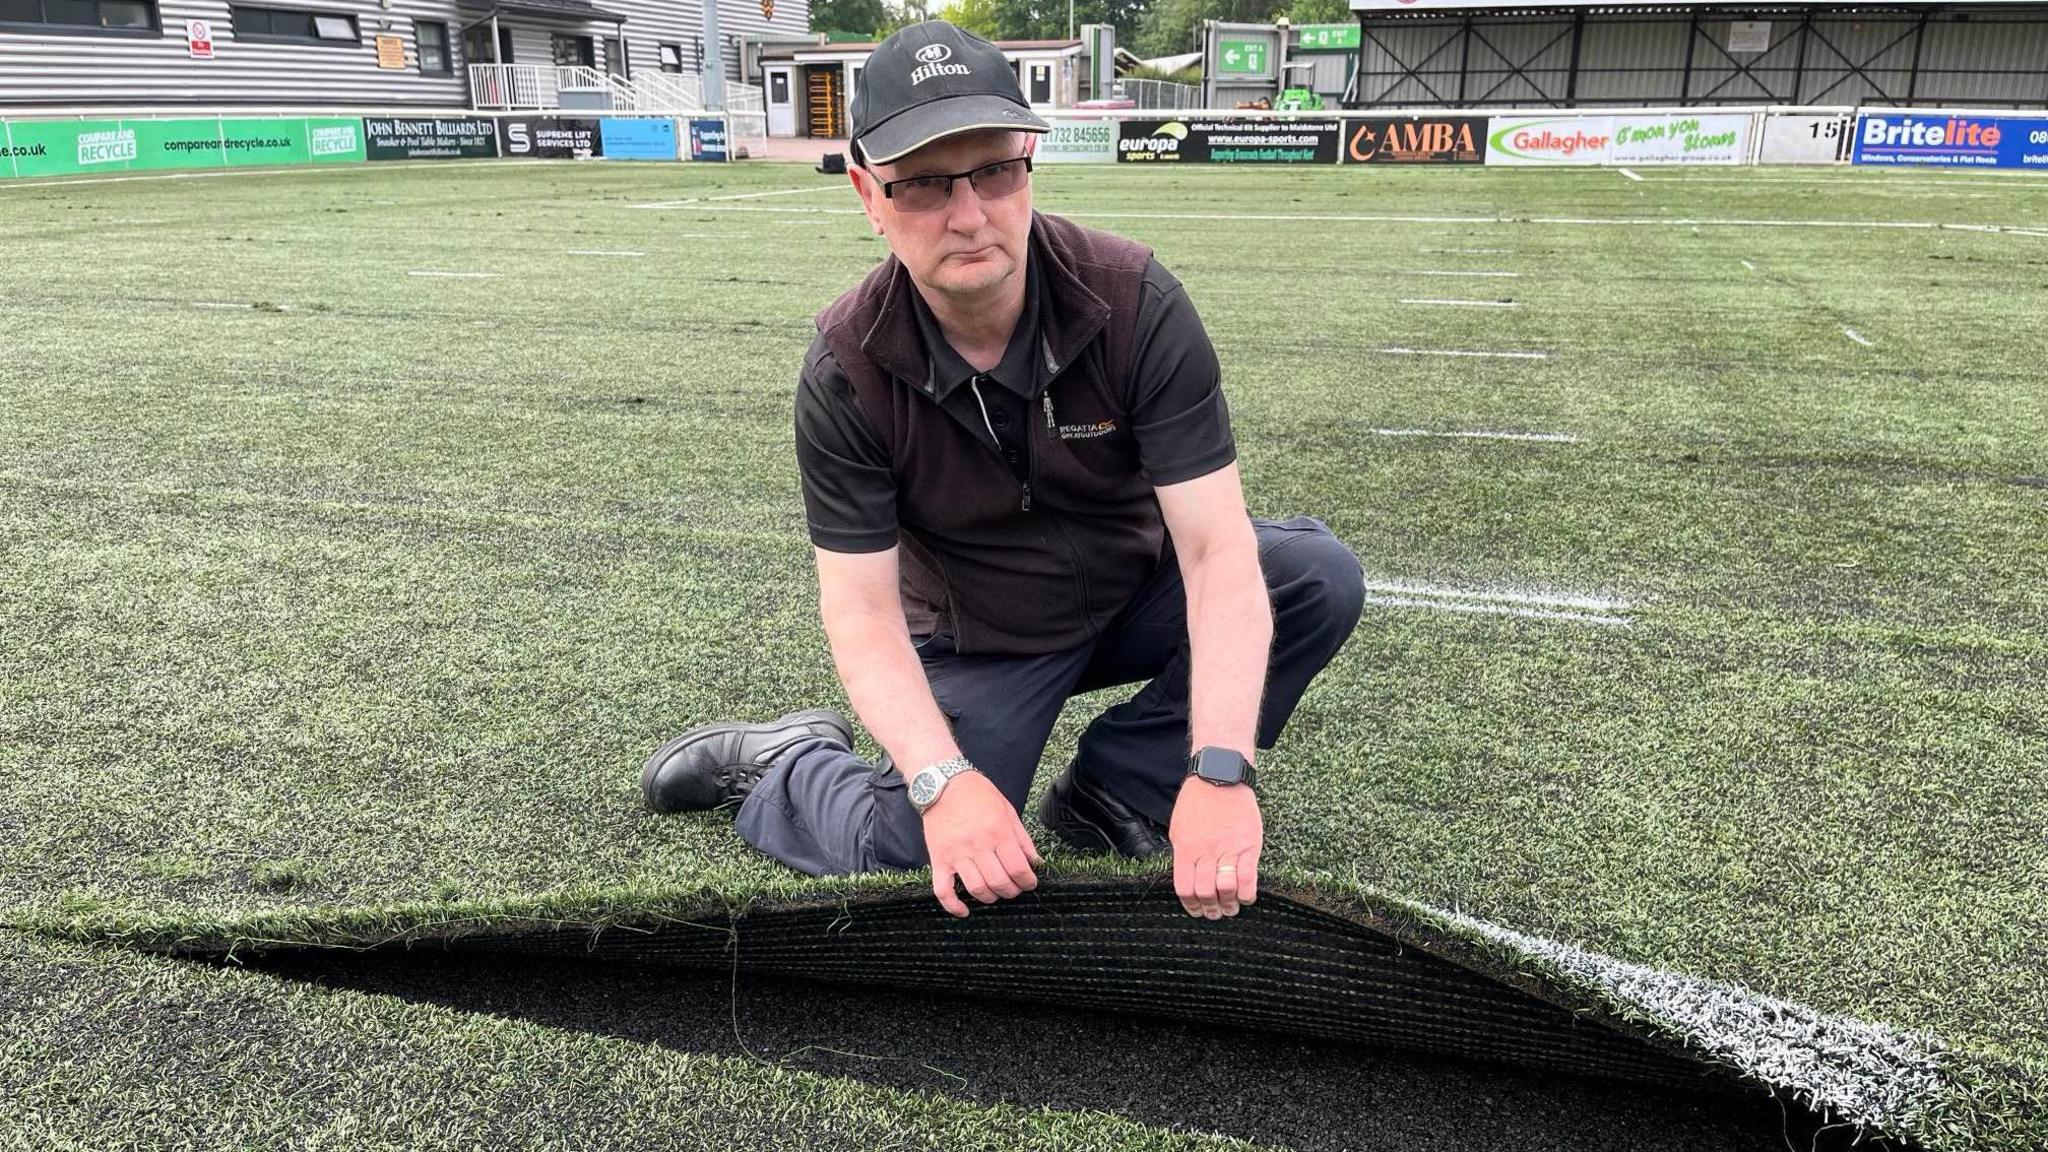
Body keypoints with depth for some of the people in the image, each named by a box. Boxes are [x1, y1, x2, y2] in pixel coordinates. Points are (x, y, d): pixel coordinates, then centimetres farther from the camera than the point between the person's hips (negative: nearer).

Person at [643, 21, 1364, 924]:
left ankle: (1109, 796, -8)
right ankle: (779, 767, 12)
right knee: (916, 865, -22)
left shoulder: (1135, 303, -23)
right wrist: (942, 781, -37)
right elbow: (862, 610, -20)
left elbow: (1216, 547, -27)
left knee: (1320, 575, -22)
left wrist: (1220, 773, -38)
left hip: (1137, 595, 2)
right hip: (976, 644, -2)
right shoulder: (847, 374, -22)